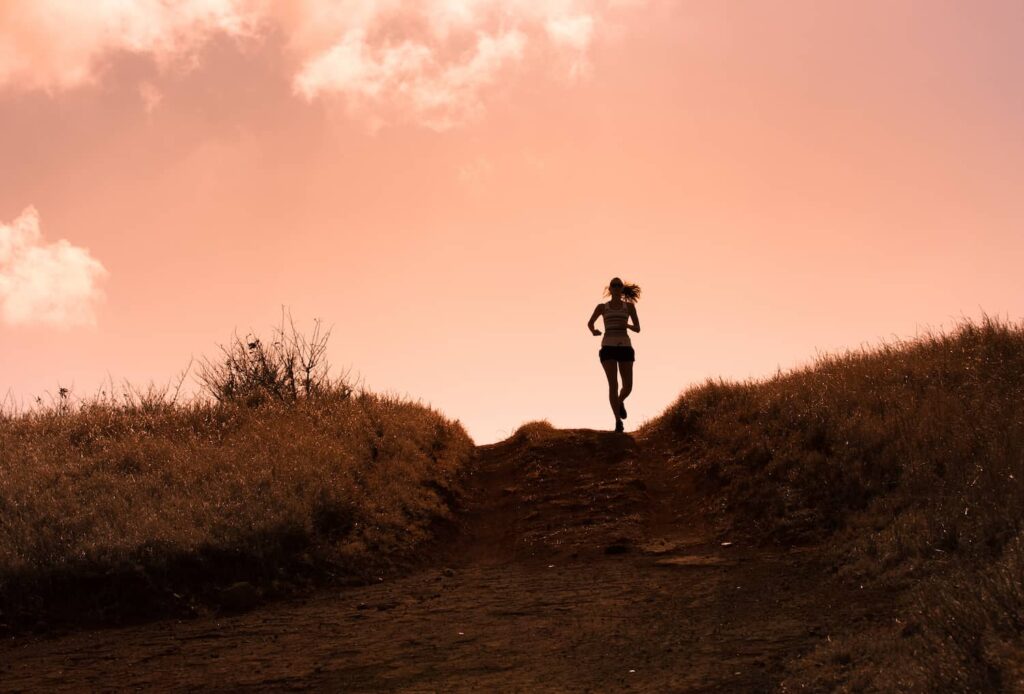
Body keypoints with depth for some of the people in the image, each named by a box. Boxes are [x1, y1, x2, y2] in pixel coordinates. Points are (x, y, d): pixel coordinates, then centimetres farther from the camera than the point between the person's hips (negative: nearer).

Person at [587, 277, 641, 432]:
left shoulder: (629, 306, 10)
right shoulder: (602, 307, 10)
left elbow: (637, 329, 10)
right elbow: (590, 323, 25)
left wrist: (627, 325, -12)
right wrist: (593, 331, 2)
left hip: (625, 348, 1)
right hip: (608, 348, -1)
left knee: (628, 386, 1)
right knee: (613, 384, -15)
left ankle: (620, 402, 37)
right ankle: (618, 421, -14)